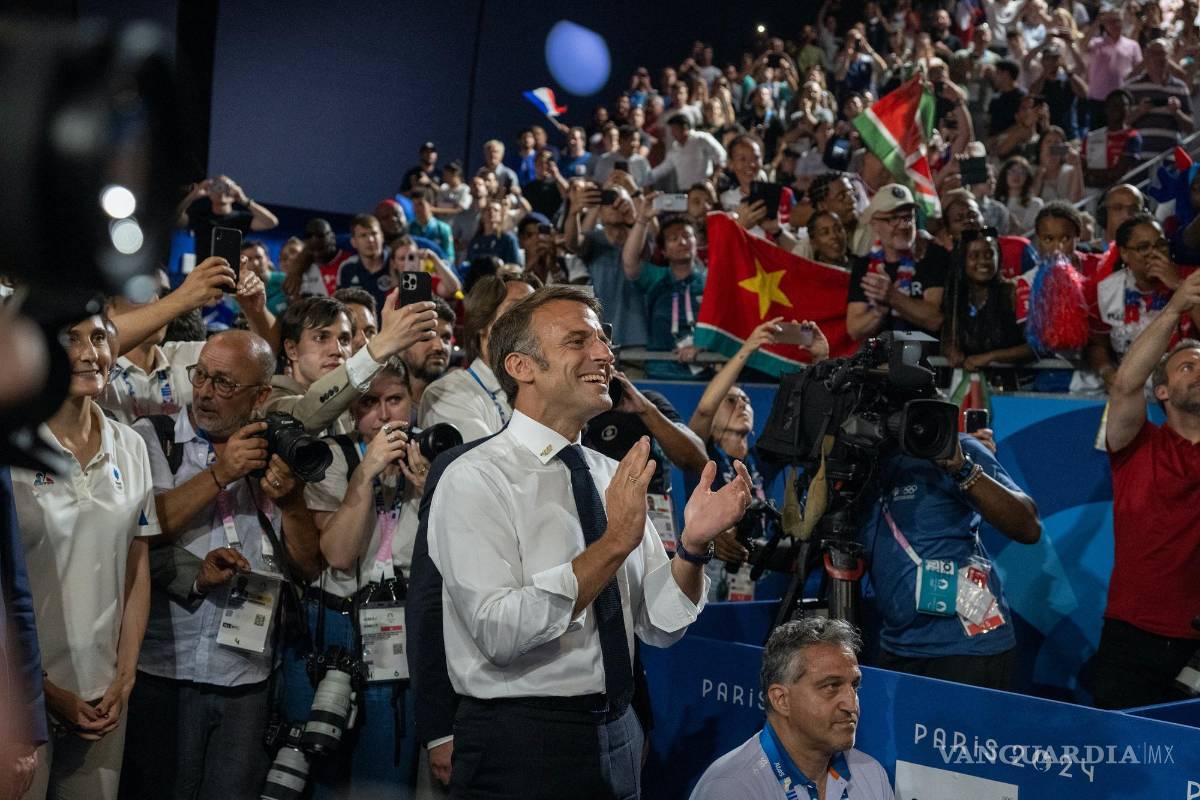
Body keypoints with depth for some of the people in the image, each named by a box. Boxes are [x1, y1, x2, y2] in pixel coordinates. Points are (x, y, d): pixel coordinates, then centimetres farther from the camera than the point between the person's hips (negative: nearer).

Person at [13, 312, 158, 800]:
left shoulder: (130, 448, 6)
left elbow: (137, 571, 10)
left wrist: (124, 678, 2)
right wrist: (46, 689, -10)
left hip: (104, 692, 4)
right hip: (22, 691, -4)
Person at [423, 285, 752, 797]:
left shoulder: (613, 476, 6)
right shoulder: (474, 479, -13)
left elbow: (660, 624, 7)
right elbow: (500, 632, -24)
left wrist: (693, 545, -11)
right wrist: (614, 542, -24)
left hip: (617, 736, 6)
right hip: (520, 749, -6)